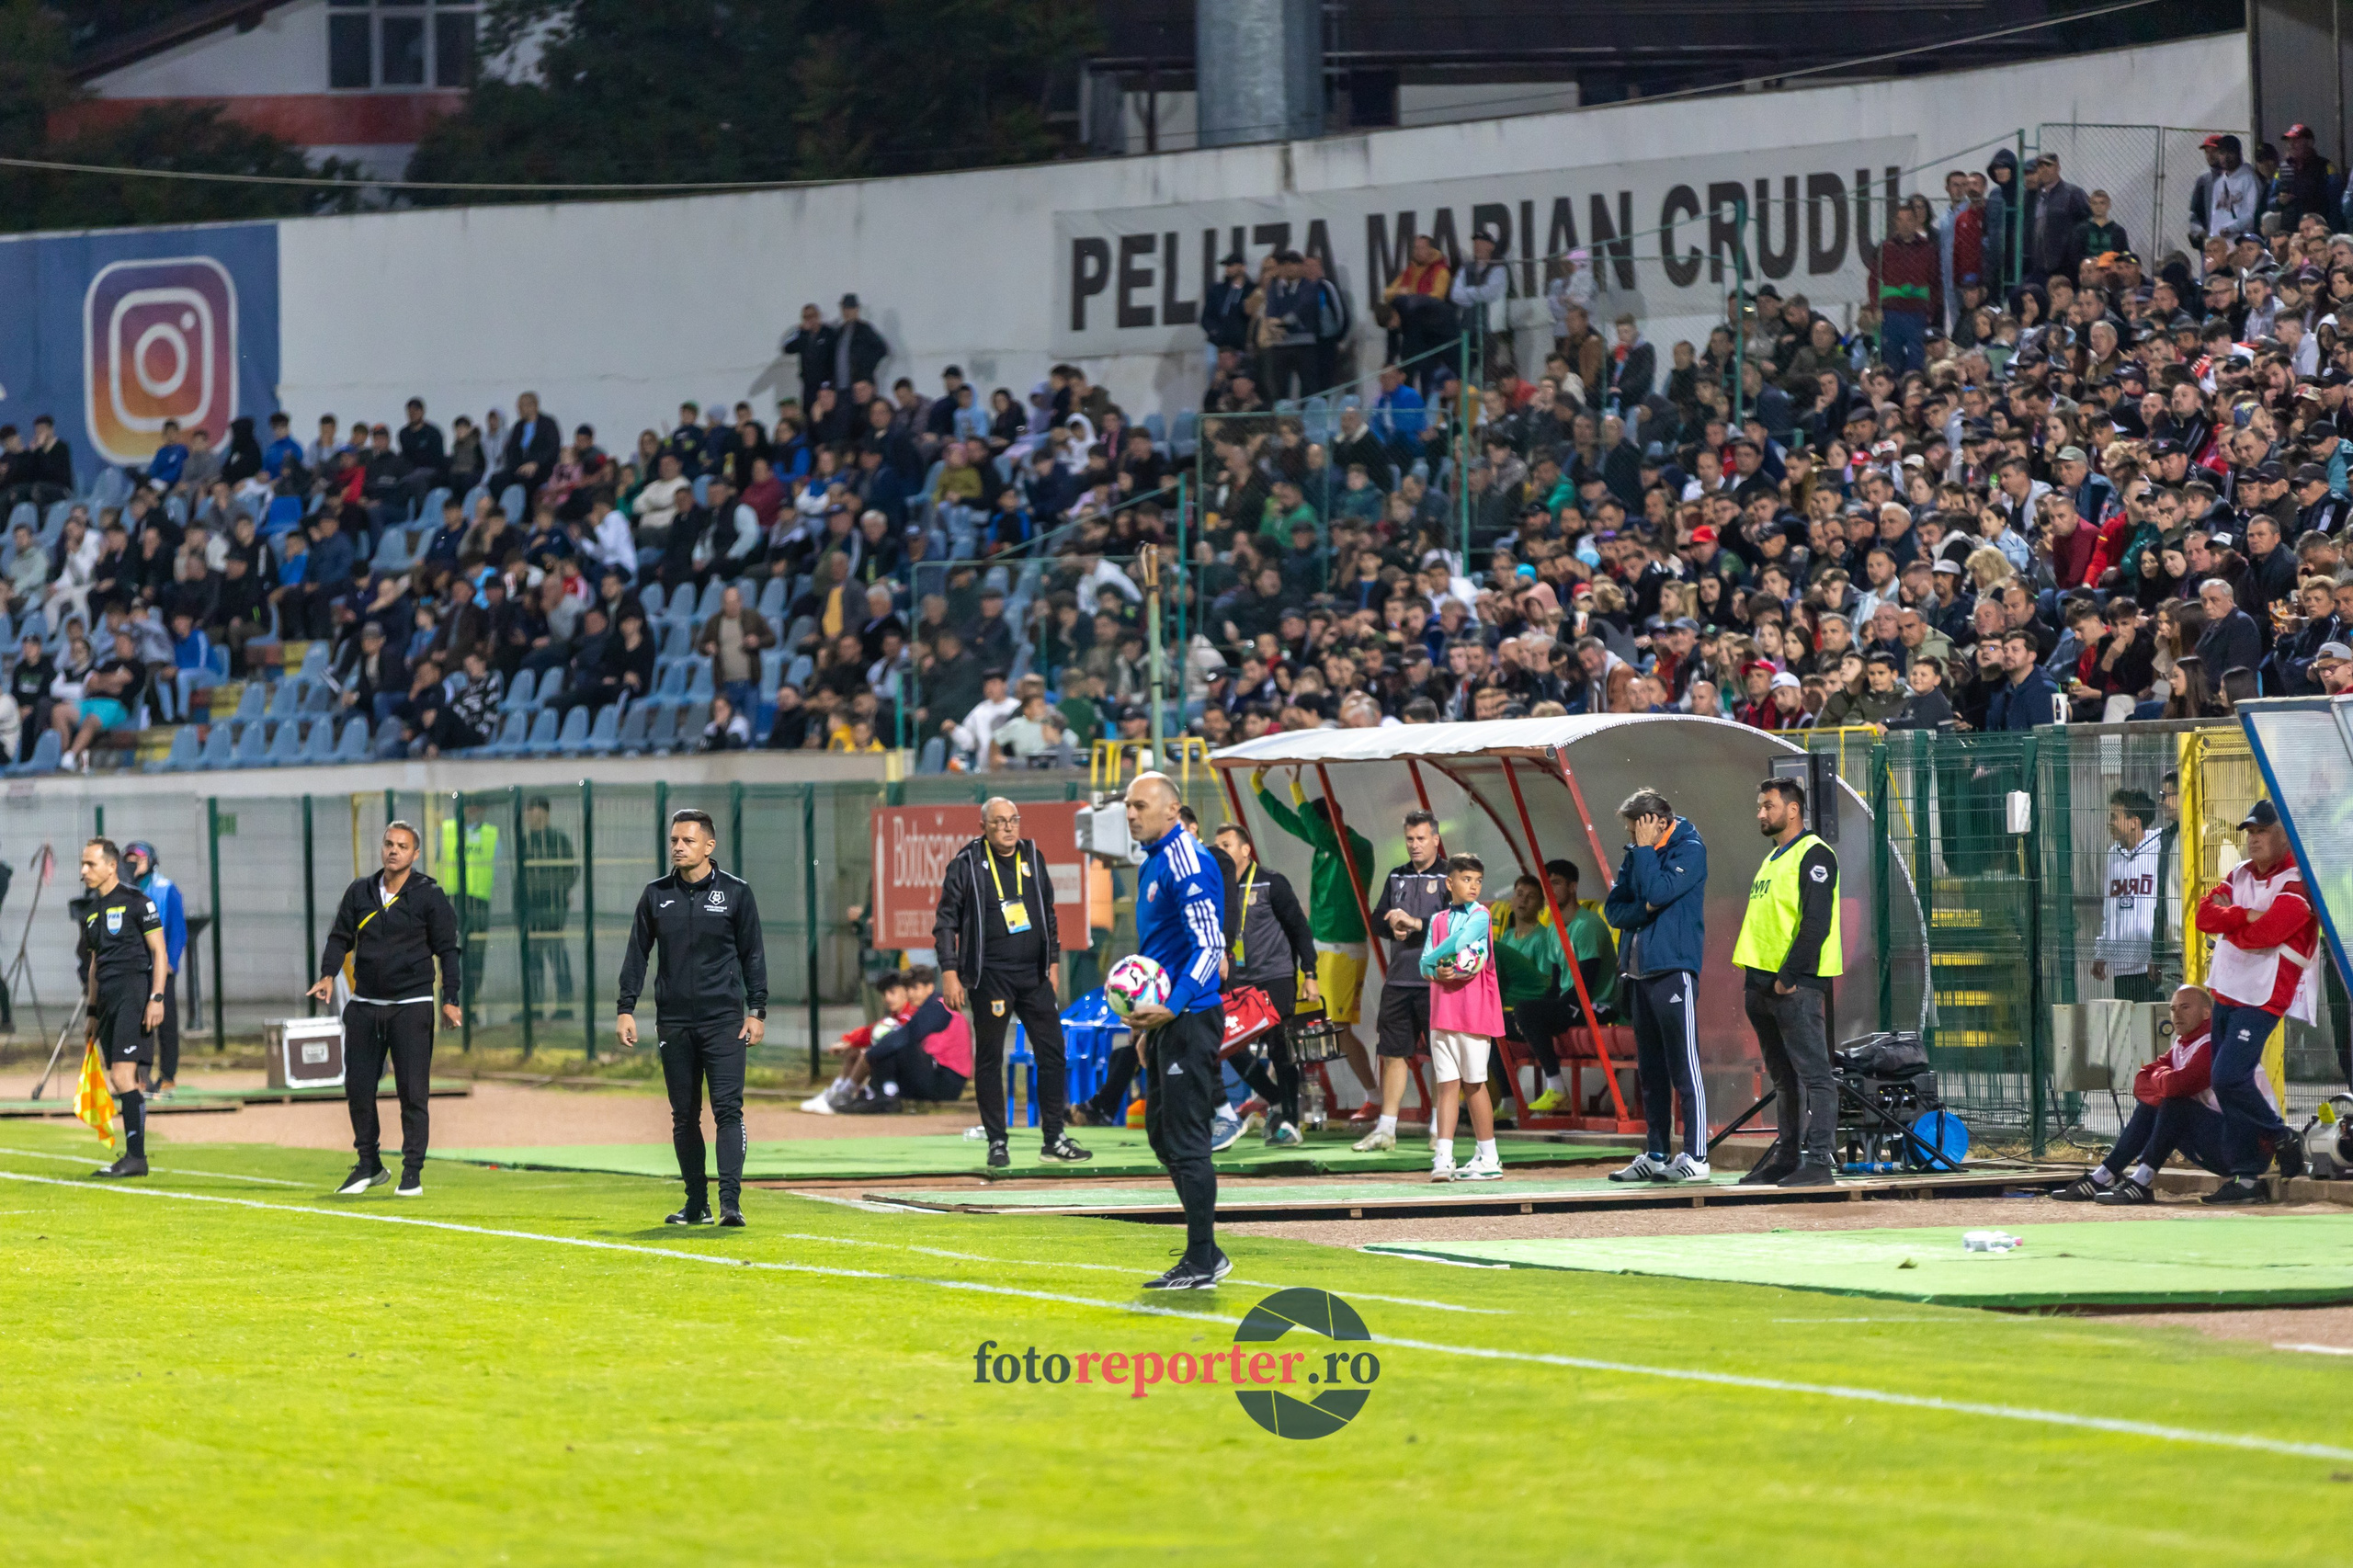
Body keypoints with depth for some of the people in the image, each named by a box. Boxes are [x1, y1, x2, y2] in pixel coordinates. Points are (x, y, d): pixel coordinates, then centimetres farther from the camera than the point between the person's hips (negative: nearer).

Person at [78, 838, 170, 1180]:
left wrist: (156, 998, -17)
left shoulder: (135, 901, -5)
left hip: (134, 989, -8)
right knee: (119, 1081, 6)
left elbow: (159, 951, -8)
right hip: (108, 997, 8)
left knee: (123, 1075, -16)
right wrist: (93, 1012, 21)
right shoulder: (91, 910, 17)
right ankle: (133, 1158, 9)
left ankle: (136, 1157, -17)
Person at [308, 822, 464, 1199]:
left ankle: (412, 1171, 1)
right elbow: (340, 937, 11)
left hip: (411, 1006, -4)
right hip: (364, 1005, 4)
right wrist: (328, 975, -7)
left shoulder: (429, 895, -2)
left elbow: (447, 950, -1)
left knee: (412, 1090, -6)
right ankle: (369, 1164, 20)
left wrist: (450, 1000, -9)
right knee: (358, 1087, 6)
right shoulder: (360, 892, 9)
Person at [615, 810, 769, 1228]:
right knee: (684, 1115, 6)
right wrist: (626, 1009, 4)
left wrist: (757, 1011, 0)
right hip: (673, 1021, 3)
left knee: (728, 1109, -12)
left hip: (723, 1020, -3)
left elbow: (753, 954, 6)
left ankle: (730, 1201, -17)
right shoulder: (656, 895, 8)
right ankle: (697, 1204, 13)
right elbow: (637, 954, 12)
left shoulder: (736, 892, 3)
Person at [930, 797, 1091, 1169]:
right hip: (989, 977, -4)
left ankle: (1054, 1139, 6)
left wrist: (1053, 962, 16)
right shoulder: (967, 865, -4)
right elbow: (946, 922, -2)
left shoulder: (1033, 858, 10)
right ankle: (996, 1143, 9)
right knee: (989, 1060, 1)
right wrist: (950, 972, -9)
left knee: (1052, 1052, 0)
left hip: (1033, 973, 4)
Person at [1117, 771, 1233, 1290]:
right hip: (1165, 1019, 11)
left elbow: (1211, 945, -21)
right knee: (1162, 1135, 13)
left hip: (1190, 1017, -11)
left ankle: (1202, 1264, -3)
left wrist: (1171, 1009, -28)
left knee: (1185, 1140, -8)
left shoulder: (1187, 863, -15)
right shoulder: (1153, 864, 16)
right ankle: (1204, 1253, 20)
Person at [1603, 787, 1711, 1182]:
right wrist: (1644, 909, -9)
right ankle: (1656, 1156, 14)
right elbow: (1613, 908, 10)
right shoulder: (1636, 854, 15)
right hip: (1637, 972, 8)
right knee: (1651, 1071, 10)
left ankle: (1696, 1157, -9)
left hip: (1673, 970, -8)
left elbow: (1657, 891, -20)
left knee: (1684, 1068, -9)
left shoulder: (1689, 850, -6)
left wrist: (1645, 848, -10)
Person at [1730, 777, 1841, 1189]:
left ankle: (1819, 1159, -12)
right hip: (1764, 982, 10)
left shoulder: (1813, 855, -8)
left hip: (1797, 985, -10)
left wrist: (1789, 977, -20)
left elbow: (1815, 922, -17)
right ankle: (1786, 1157, 17)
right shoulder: (1774, 859, 21)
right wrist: (1755, 980, 16)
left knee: (1813, 1073, -10)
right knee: (1784, 1077, 13)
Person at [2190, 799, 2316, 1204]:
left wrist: (2227, 921, -5)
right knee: (2227, 1082, 5)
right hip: (2227, 990, 8)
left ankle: (2281, 1141, 4)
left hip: (2263, 996, -8)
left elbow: (2264, 934, -21)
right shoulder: (2240, 875, 14)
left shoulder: (2297, 883, -11)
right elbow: (2205, 914, 1)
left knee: (2230, 1077, -17)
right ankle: (2246, 1175, 8)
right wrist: (2246, 916, -14)